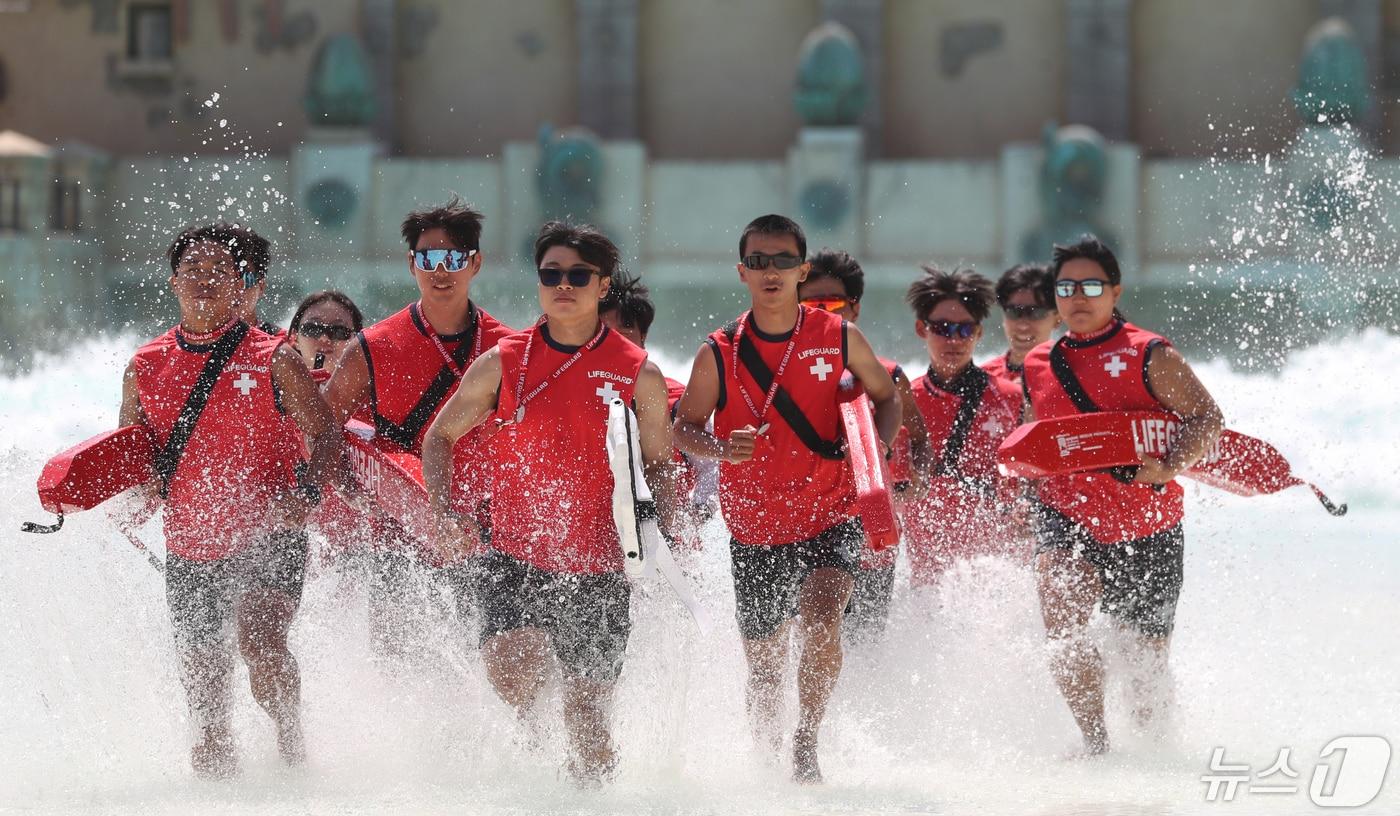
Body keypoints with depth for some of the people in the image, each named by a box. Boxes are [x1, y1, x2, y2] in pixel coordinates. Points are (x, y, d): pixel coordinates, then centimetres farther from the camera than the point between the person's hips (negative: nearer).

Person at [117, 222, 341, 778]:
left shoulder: (273, 360, -3)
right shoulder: (145, 367, 6)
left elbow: (325, 433, -4)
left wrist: (305, 494, -22)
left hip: (267, 537, -4)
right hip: (189, 548, 4)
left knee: (259, 640, -27)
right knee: (201, 674, 6)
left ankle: (290, 743, -6)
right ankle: (217, 752, 29)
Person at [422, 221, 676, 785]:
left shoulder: (640, 375, 3)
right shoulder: (502, 364, 3)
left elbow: (657, 464, 12)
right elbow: (439, 438, 13)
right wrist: (444, 513, -3)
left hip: (598, 569, 0)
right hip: (516, 558, 0)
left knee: (586, 711, 0)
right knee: (511, 668, -26)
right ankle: (527, 734, 8)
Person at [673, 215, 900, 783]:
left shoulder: (841, 339, -3)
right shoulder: (719, 353, -4)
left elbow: (886, 398, 11)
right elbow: (684, 428, 2)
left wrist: (876, 443, -9)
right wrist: (721, 449, -20)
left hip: (829, 521, -1)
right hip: (755, 532, 1)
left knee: (821, 619, -28)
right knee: (764, 667, 10)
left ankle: (806, 748, -20)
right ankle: (766, 756, 35)